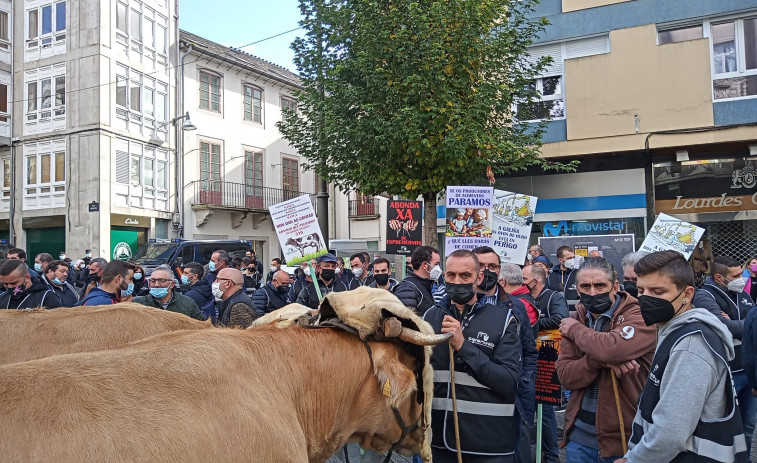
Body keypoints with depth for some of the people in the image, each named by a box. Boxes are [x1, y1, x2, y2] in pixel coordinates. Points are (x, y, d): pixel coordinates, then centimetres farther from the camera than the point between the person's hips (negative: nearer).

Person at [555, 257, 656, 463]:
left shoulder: (639, 315, -13)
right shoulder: (575, 319, 4)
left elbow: (613, 348, -33)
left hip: (624, 436, -4)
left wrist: (575, 329, -15)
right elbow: (564, 375, -5)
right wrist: (600, 360, -23)